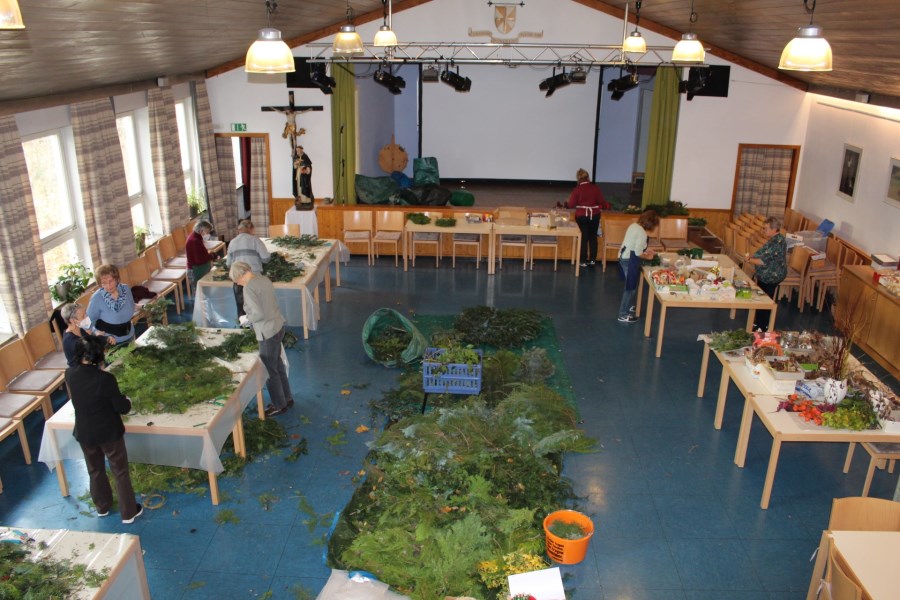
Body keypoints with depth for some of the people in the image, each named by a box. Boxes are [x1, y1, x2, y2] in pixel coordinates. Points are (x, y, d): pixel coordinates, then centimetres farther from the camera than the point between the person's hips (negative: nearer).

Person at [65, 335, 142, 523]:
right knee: (120, 472, 13)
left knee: (95, 470, 25)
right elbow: (122, 408, -17)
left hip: (84, 432, 5)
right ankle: (128, 513, 25)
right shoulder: (106, 378, -27)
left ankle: (102, 507, 44)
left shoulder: (69, 374, -12)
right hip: (109, 432, -4)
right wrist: (127, 400, 3)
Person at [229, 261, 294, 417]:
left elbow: (258, 314, -23)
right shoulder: (263, 278, 6)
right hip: (278, 326, 8)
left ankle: (280, 406, 24)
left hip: (268, 333, -8)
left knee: (270, 370, 9)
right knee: (277, 365, 23)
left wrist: (246, 319, -5)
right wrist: (250, 317, 14)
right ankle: (287, 398, 37)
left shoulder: (249, 287, -19)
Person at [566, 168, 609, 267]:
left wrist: (566, 203, 13)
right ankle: (592, 259, 19)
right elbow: (601, 201, -1)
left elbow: (571, 204, -10)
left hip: (581, 216, -2)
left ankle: (584, 261, 9)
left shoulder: (577, 189, -11)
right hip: (594, 215, 2)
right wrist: (607, 206, 20)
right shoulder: (595, 187, -5)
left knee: (584, 237, 7)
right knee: (593, 237, 15)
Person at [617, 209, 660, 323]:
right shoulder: (642, 233, -21)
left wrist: (646, 249, 15)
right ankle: (623, 315, 8)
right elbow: (638, 253, -21)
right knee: (631, 287, 1)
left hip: (624, 256, 9)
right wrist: (648, 256, -3)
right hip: (630, 260, -9)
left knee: (631, 285, 24)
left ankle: (629, 306, 40)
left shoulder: (634, 225, 5)